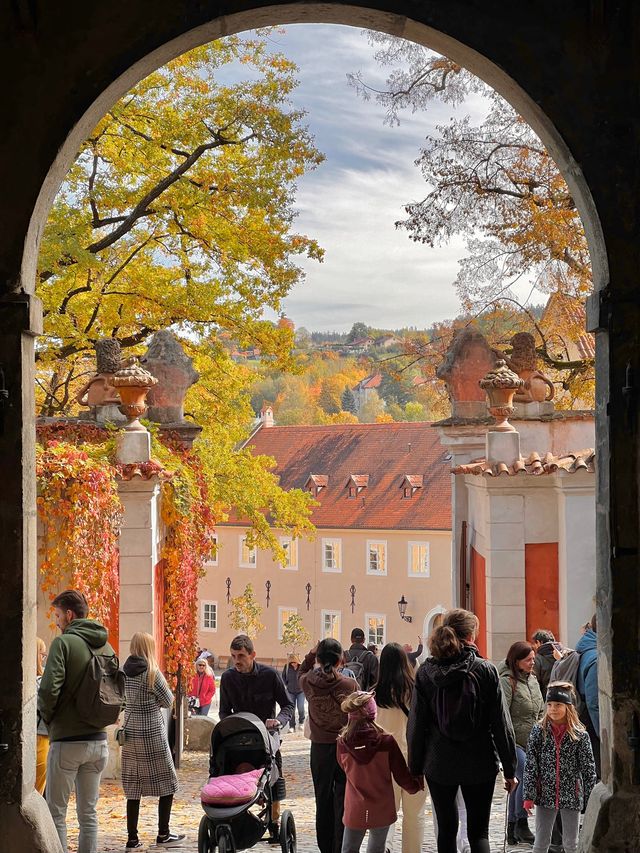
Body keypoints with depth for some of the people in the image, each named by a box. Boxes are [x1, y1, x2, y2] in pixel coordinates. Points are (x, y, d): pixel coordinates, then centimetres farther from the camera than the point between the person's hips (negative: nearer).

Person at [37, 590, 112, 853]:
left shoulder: (64, 642, -10)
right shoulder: (106, 647, 9)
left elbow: (49, 688, -18)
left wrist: (47, 718, -2)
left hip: (67, 741, -6)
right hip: (98, 740, 6)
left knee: (56, 812, 1)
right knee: (88, 813, 11)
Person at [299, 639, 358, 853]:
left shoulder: (308, 683, -9)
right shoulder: (350, 685, -13)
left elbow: (302, 672, 17)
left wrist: (311, 654, 8)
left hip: (320, 748, 2)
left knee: (323, 800, 12)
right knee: (343, 802, 5)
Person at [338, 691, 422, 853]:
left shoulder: (343, 743, -14)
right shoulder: (386, 742, -18)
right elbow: (401, 775, -9)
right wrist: (416, 785, 13)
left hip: (354, 812, 1)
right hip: (382, 811, -1)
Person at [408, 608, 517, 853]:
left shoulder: (425, 673, -3)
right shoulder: (486, 671, -7)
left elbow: (416, 724, 0)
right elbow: (501, 724, -6)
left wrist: (415, 767, 9)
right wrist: (509, 768, 1)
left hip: (439, 765, 1)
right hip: (480, 765, -1)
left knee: (446, 830, 13)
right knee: (478, 832, 5)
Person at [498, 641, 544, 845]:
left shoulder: (533, 680, 14)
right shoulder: (507, 681, -12)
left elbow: (541, 712, 23)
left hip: (530, 742, 8)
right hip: (513, 742, -8)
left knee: (519, 782, 11)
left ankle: (512, 830, 19)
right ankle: (521, 825, -11)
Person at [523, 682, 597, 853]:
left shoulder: (580, 735, -6)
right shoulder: (538, 731, -3)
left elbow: (588, 769, -2)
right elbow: (530, 765, -3)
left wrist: (590, 800, -3)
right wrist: (529, 796, -7)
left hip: (571, 796, -1)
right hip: (545, 795, 1)